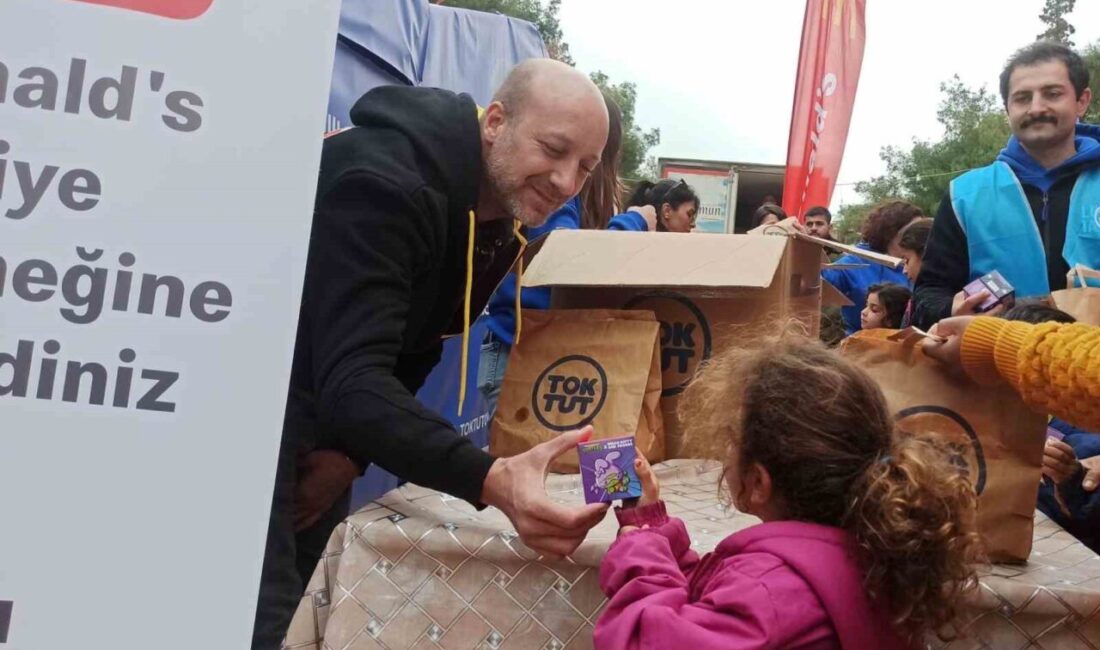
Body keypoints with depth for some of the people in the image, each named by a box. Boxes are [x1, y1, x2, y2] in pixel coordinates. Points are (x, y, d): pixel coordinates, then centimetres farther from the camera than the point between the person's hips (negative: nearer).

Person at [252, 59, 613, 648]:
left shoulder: (500, 223, -1)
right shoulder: (385, 181, -29)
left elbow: (410, 350, 7)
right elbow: (350, 377, -38)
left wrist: (353, 454, -6)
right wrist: (490, 480, -50)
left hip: (319, 407, 8)